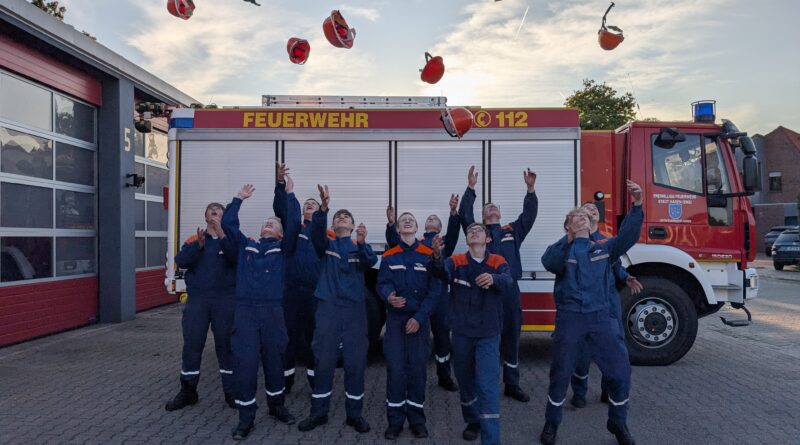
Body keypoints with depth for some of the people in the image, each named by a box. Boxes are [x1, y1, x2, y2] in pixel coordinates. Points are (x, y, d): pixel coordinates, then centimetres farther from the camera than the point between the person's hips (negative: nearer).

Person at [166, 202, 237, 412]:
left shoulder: (231, 239, 4)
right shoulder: (193, 240, 8)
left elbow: (237, 258, -16)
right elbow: (181, 261, -7)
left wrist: (222, 236, -26)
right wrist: (198, 245, -22)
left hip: (225, 299, -1)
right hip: (197, 299, 2)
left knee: (226, 344, 5)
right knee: (192, 345, 6)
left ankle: (231, 391, 16)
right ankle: (188, 391, 20)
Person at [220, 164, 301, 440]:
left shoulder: (283, 248, 9)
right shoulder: (245, 245, 16)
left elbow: (294, 223, -5)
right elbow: (227, 223, 10)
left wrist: (288, 192, -5)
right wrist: (240, 198, 15)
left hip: (272, 310, -1)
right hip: (244, 310, 1)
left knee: (274, 360, 10)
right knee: (245, 363, -2)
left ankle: (276, 405, 31)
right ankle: (246, 418, 10)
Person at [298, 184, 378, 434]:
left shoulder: (359, 247, 9)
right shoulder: (326, 245, 9)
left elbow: (370, 262, -13)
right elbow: (316, 233, -14)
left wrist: (362, 243, -34)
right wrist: (323, 208, -32)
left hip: (355, 309, 1)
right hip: (328, 307, 0)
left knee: (355, 362, 3)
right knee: (323, 362, 3)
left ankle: (354, 414, 16)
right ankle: (319, 412, 18)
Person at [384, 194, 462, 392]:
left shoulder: (444, 243, 14)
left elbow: (453, 233, -6)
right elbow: (395, 243, 1)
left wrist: (453, 212, -24)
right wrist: (391, 224, -16)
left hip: (438, 294, 0)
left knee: (442, 334, 5)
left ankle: (444, 376, 18)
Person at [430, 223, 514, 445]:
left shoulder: (498, 263, -4)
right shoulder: (456, 261, -3)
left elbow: (508, 283, -24)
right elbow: (441, 271, -25)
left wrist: (494, 278, -47)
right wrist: (437, 256, -48)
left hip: (488, 334, -2)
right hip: (462, 332, 2)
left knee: (487, 385, -8)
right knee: (464, 380, 17)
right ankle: (473, 420, 40)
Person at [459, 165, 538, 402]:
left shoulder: (513, 230, 14)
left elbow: (529, 215, 4)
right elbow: (464, 215, -6)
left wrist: (531, 189, -8)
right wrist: (471, 188, -14)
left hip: (510, 290, 3)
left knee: (511, 338, 10)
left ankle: (512, 385, 22)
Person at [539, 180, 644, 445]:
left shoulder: (604, 248, 12)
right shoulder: (561, 249, 5)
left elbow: (627, 236, -6)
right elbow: (548, 263, -17)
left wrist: (637, 205, -19)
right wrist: (569, 240, -29)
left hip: (601, 317, 3)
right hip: (570, 317, -2)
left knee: (621, 371, 1)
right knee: (561, 373, 5)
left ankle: (618, 423, 25)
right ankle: (551, 423, 25)